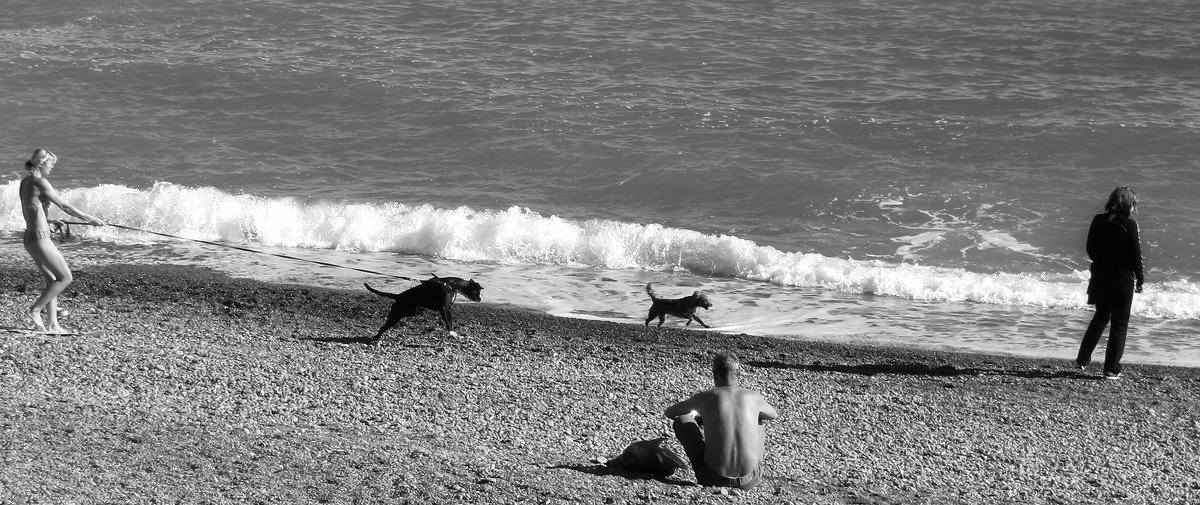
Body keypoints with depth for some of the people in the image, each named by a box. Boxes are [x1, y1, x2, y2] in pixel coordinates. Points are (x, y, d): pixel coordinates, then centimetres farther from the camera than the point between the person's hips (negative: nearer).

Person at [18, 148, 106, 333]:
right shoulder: (40, 182, -14)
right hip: (40, 239, -9)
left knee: (52, 281, 12)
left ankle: (53, 325, 10)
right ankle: (35, 310, 0)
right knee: (65, 278, -1)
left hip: (29, 237, 9)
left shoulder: (24, 182, 12)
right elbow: (64, 206, -16)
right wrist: (90, 219, -11)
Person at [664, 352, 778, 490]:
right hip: (749, 481, 2)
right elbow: (773, 415, 27)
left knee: (681, 421, 17)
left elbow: (669, 412, 17)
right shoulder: (754, 397, 1)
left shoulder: (704, 397, -3)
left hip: (713, 478, -2)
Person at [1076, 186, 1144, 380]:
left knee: (1100, 317, 23)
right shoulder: (1129, 224, -14)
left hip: (1100, 276, 5)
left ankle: (1083, 359, 22)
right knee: (1119, 324, 5)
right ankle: (1111, 369, 6)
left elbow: (1090, 250, 7)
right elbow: (1135, 254, -11)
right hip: (1122, 279, -5)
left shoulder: (1098, 221, 1)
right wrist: (1140, 278, -1)